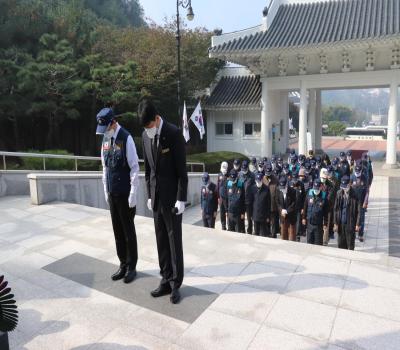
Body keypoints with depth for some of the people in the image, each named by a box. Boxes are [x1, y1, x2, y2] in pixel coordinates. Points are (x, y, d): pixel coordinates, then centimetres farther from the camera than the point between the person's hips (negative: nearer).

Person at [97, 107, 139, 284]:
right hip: (112, 194, 6)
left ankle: (131, 266, 21)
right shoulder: (105, 139, 6)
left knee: (128, 230, 6)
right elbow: (105, 166, 14)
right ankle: (123, 264, 27)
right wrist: (106, 190, 12)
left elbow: (134, 168, -14)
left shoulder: (126, 138, -15)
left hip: (125, 194, -6)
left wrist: (133, 195, -14)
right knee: (117, 230, 13)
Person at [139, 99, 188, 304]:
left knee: (174, 241, 4)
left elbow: (182, 169, -13)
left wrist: (181, 199, -15)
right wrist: (149, 195, 10)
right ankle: (166, 280, 24)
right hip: (156, 197, 6)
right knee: (161, 241, 11)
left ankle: (176, 284, 17)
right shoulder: (145, 136, 5)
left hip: (172, 197, -6)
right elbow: (147, 169, 12)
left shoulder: (174, 133, -13)